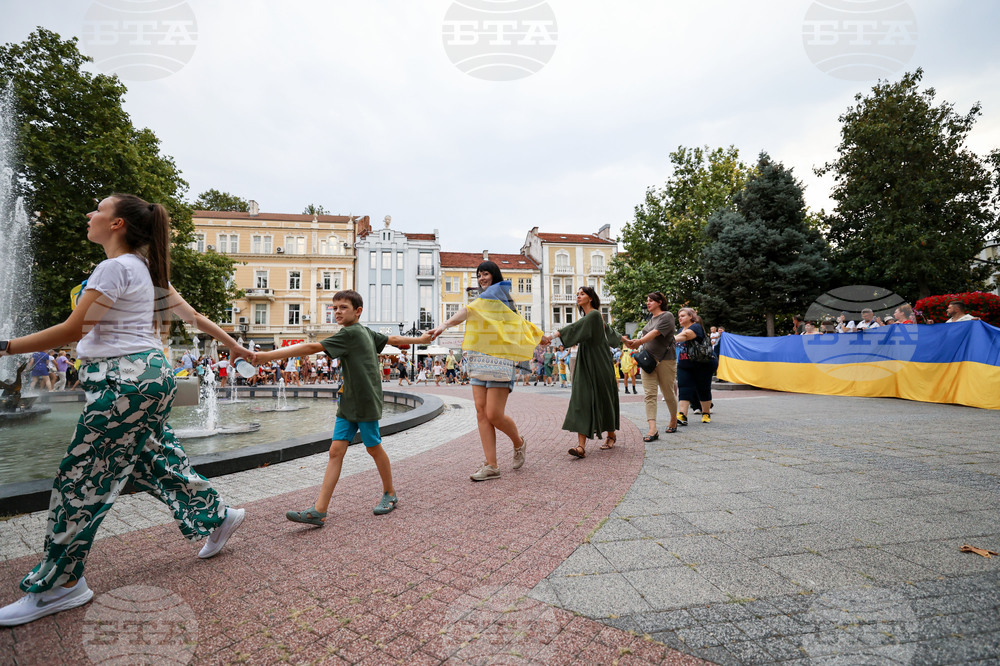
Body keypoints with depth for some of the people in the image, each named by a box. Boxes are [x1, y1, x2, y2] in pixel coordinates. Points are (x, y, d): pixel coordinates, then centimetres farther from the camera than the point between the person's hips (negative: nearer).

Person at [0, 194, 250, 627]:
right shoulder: (146, 269, 15)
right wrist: (236, 346, 19)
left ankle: (60, 584, 15)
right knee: (153, 461, 19)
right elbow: (194, 316, 15)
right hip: (149, 375, 10)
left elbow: (72, 330, -15)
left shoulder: (115, 268, -13)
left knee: (80, 478, 1)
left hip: (127, 380, -10)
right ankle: (216, 517, 29)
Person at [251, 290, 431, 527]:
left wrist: (267, 356, -24)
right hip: (349, 403, 9)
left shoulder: (351, 333, -14)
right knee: (336, 450, 2)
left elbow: (311, 348, -22)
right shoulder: (365, 332, 12)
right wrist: (419, 340, 35)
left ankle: (389, 493, 27)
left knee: (373, 447, 6)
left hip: (366, 402, -9)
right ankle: (319, 511, 2)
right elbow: (393, 339, 21)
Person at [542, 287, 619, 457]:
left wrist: (551, 336, -38)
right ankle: (581, 445, -10)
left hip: (598, 365, -8)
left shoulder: (593, 315, -12)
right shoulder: (588, 316, 15)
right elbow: (610, 332, 29)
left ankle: (611, 435, 30)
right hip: (585, 365, 8)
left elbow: (574, 327, -28)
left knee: (603, 399, 6)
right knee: (582, 400, -5)